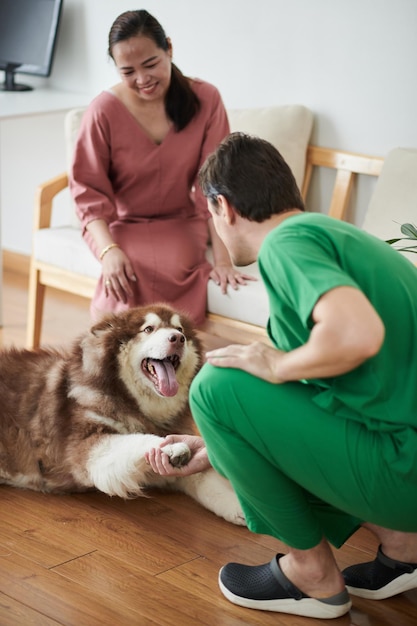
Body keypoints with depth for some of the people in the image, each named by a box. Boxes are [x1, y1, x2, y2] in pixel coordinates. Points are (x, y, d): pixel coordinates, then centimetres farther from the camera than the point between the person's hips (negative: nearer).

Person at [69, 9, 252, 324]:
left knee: (179, 267, -31)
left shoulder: (205, 99, -9)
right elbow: (88, 190, -9)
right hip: (123, 225, -1)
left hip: (182, 223, 1)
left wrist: (223, 259, -20)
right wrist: (108, 249, -26)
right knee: (129, 274, -32)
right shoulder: (104, 111, -12)